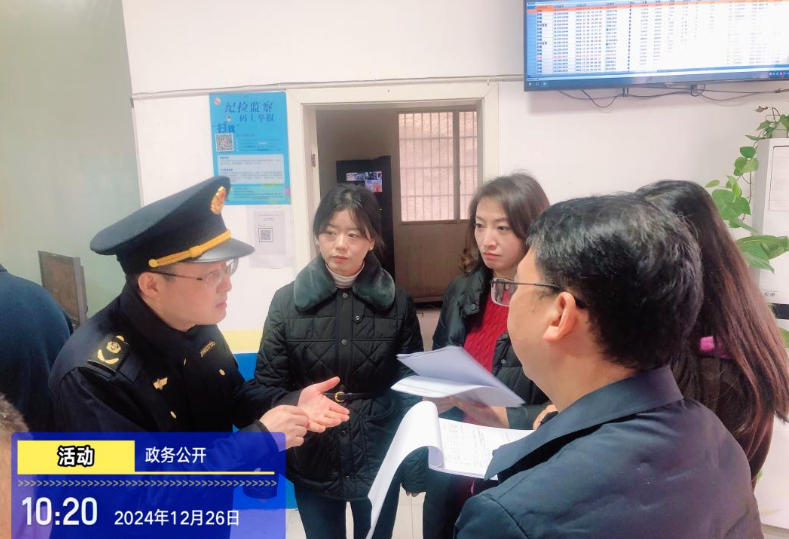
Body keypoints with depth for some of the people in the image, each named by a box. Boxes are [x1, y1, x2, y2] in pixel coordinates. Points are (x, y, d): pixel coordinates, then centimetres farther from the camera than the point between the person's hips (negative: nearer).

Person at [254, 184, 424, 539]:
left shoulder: (397, 303, -5)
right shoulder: (287, 301, -6)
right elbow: (268, 384, -3)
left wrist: (415, 465, -2)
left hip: (378, 461, 1)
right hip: (312, 463, 0)